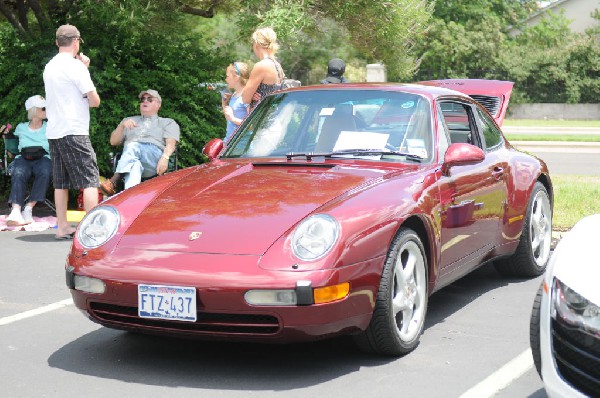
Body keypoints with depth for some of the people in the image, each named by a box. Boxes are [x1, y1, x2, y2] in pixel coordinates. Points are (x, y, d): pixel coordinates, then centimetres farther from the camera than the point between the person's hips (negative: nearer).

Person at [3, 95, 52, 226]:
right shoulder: (21, 128, 19)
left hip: (43, 158, 0)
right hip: (23, 158, 0)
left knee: (45, 172, -38)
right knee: (18, 174, -36)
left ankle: (29, 208, -37)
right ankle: (16, 211, -54)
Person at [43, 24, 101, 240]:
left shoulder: (50, 66, 15)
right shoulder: (74, 66, -8)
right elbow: (95, 100, -9)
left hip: (53, 132, 8)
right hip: (74, 131, -8)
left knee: (61, 182, 9)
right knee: (90, 180, -6)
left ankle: (62, 227, 10)